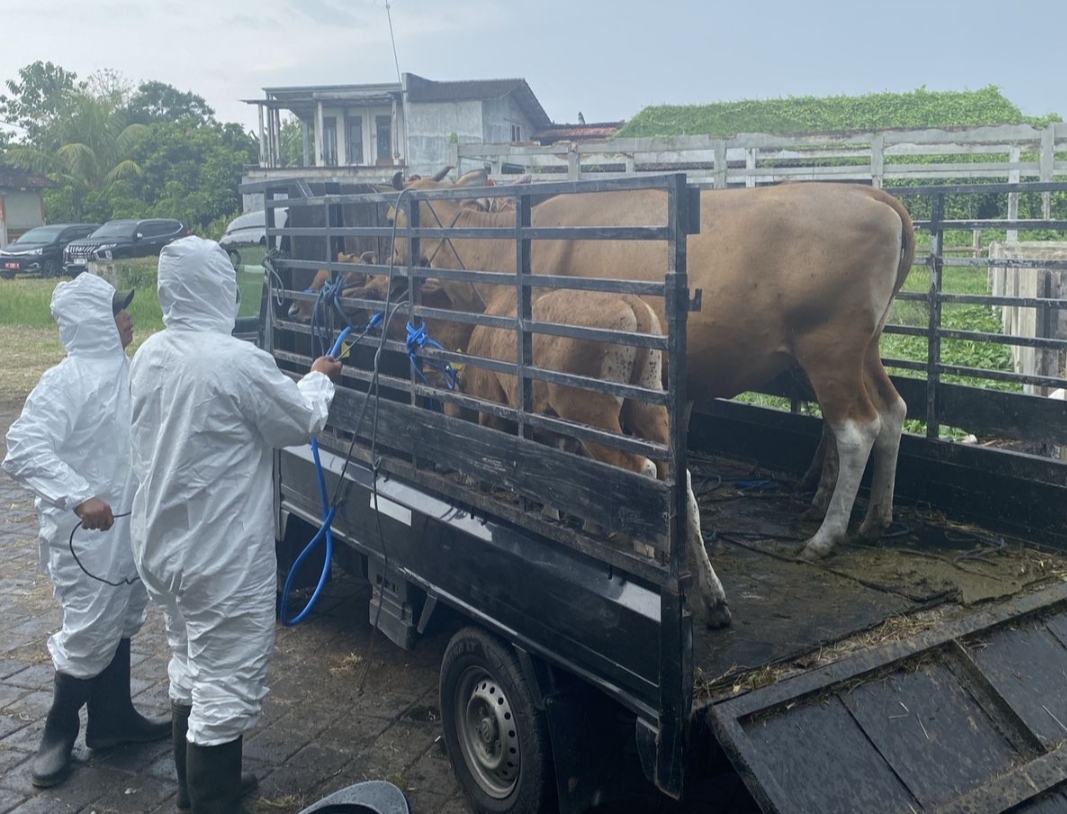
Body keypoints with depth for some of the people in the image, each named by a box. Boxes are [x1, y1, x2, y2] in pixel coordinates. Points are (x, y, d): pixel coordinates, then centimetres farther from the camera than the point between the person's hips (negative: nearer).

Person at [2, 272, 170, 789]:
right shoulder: (65, 382, -20)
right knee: (90, 636, 1)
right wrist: (78, 495, -36)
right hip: (86, 536, -8)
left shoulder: (122, 371, 6)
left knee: (120, 624, 19)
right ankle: (58, 733, 23)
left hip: (128, 527, 8)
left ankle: (113, 718, 35)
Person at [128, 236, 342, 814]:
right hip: (224, 558, -9)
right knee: (227, 689, 2)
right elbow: (304, 421, -8)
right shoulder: (237, 361, -22)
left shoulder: (149, 356, 2)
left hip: (161, 545, 9)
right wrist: (320, 378, 12)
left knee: (190, 670, 23)